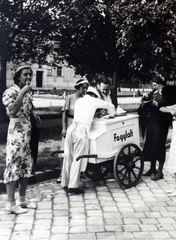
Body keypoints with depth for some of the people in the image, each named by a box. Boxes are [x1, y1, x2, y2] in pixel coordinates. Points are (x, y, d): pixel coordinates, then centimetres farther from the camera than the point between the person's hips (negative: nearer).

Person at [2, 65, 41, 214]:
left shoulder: (28, 92, 14)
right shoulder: (10, 92, -11)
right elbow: (12, 111, -28)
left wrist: (34, 114, 6)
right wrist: (22, 92, -26)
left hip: (28, 132, 9)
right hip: (16, 133, -9)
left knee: (27, 165, 12)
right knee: (14, 165, -4)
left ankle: (22, 199, 23)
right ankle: (11, 203, 3)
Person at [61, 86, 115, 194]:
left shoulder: (79, 100, 25)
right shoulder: (93, 100, 12)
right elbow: (110, 106, 24)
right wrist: (111, 115, 42)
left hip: (71, 127, 6)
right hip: (82, 129, -6)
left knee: (68, 157, 10)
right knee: (77, 159, -6)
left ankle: (65, 184, 18)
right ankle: (73, 186, -7)